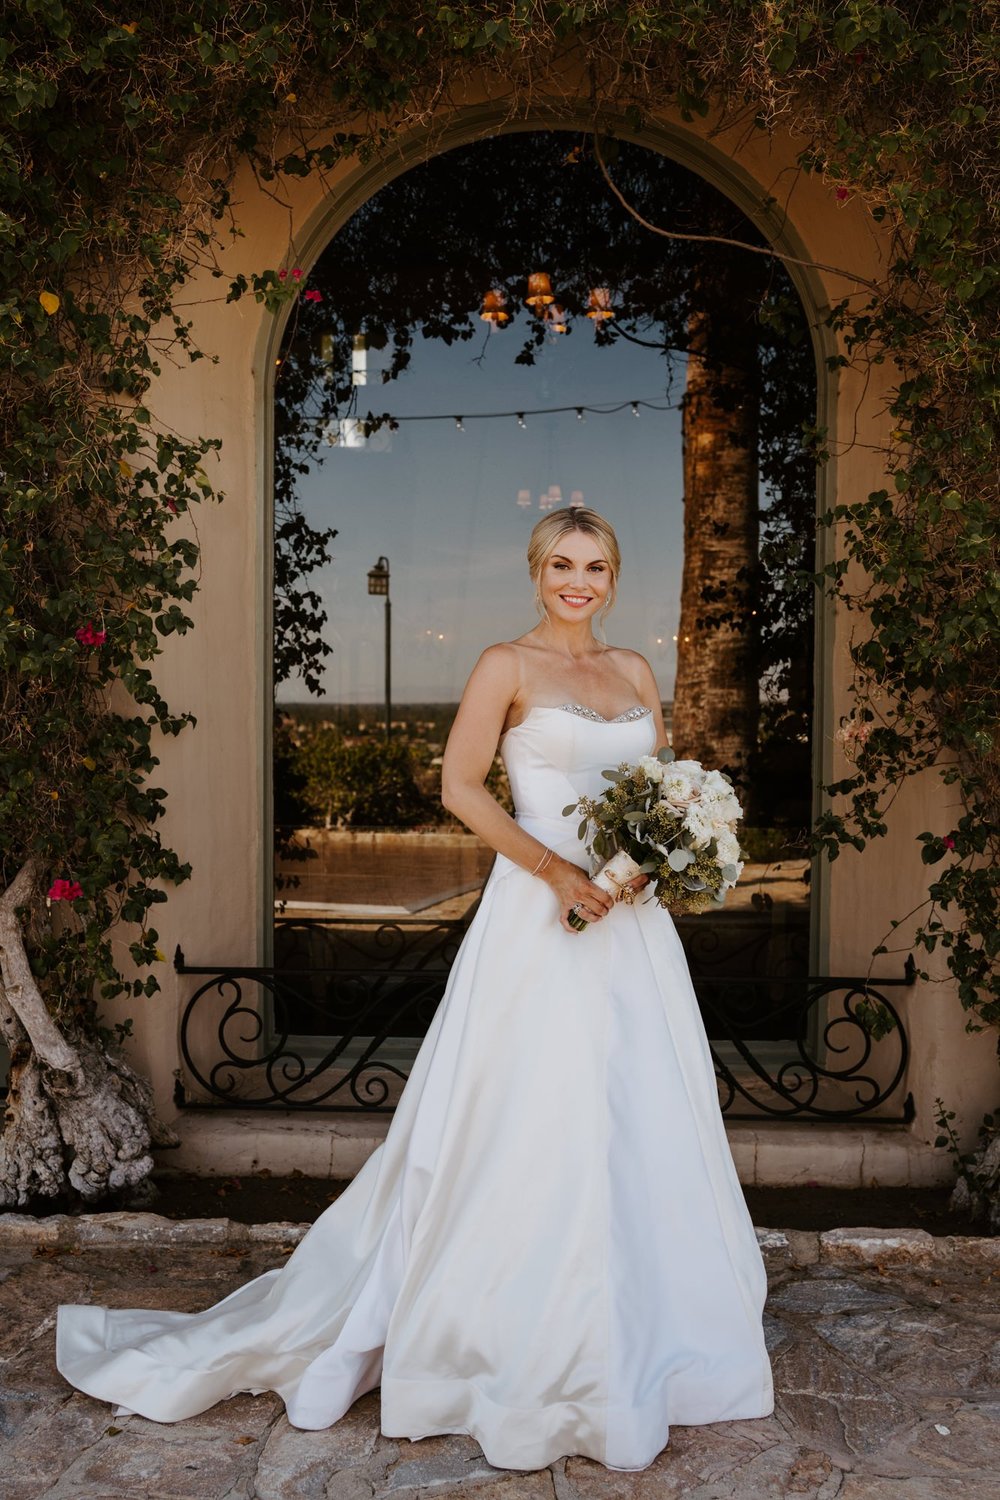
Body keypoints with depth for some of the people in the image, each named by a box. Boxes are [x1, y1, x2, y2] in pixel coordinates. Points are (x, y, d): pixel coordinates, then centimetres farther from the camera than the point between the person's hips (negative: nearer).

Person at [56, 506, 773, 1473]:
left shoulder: (636, 673, 14)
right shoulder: (508, 666, -4)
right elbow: (460, 787, -10)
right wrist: (555, 867, -18)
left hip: (632, 920, 6)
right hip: (540, 917, -6)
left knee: (640, 1125, 12)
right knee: (537, 1125, -2)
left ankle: (632, 1335, 31)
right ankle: (534, 1355, 16)